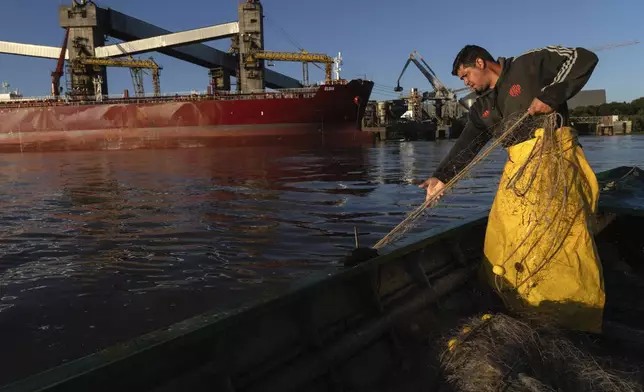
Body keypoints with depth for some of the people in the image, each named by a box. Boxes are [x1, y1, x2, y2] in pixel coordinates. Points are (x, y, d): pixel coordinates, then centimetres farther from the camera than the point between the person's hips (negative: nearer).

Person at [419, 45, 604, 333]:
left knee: (561, 233, -10)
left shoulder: (528, 64, 1)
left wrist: (551, 95, -13)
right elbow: (466, 147, 11)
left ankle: (576, 315, 2)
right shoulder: (481, 108, 18)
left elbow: (584, 59, -3)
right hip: (518, 166, 7)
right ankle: (519, 308, 14)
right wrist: (442, 177, 1)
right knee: (503, 237, 1)